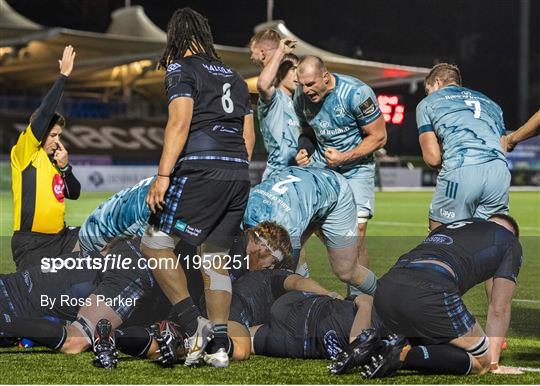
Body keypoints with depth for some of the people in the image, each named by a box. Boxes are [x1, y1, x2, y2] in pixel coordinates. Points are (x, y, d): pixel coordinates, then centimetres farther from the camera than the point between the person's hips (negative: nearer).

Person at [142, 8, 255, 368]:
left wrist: (163, 175, -14)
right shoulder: (233, 76, 24)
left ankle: (194, 324, -11)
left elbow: (180, 122, -11)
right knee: (216, 256, 10)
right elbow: (248, 134, 21)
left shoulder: (182, 68, 2)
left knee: (156, 242, -3)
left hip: (201, 168, -7)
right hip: (239, 174, 7)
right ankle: (219, 345, 6)